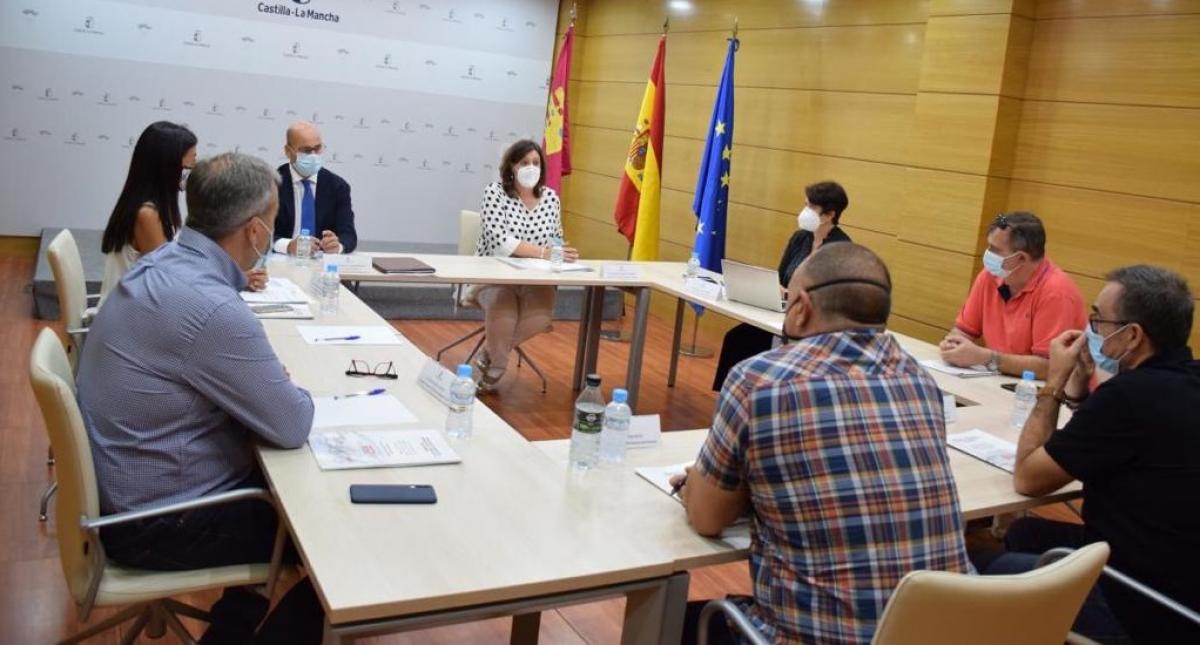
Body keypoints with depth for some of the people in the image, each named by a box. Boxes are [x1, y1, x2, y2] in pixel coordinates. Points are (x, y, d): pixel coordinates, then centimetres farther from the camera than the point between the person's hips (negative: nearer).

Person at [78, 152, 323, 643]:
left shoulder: (163, 263, -1)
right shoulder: (212, 308, -31)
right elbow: (292, 427, -22)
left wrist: (268, 381, -1)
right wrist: (292, 390, 0)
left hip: (126, 488, 9)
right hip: (158, 522, -9)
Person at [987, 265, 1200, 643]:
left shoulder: (1133, 394, -26)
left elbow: (1028, 478, -15)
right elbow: (1106, 449, 13)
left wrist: (1055, 381, -9)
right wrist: (1078, 387, 2)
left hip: (1150, 612, -8)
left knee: (1001, 571, 7)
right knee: (1025, 533, 17)